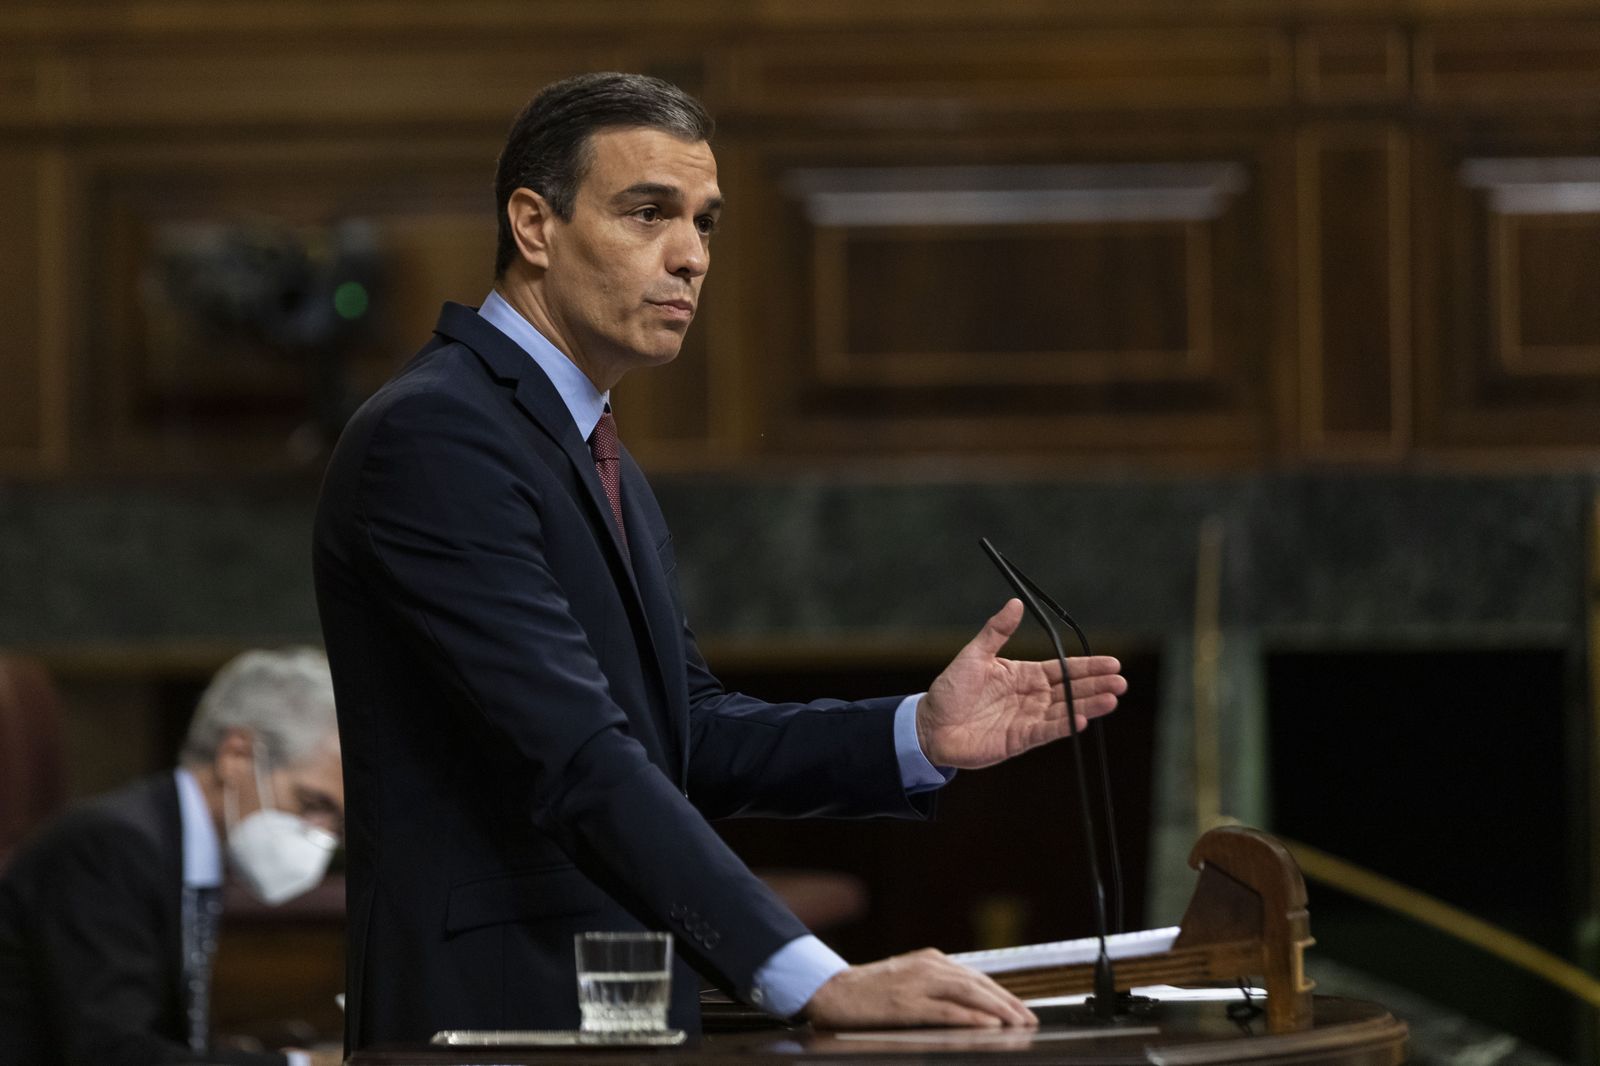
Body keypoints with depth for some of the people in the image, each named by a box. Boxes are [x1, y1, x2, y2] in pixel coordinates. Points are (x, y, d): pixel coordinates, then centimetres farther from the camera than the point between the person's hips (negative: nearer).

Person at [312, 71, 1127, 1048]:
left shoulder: (596, 456, 17)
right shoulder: (432, 439, -15)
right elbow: (579, 759, -24)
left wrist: (919, 735, 0)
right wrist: (814, 979, -31)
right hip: (495, 1017, -9)